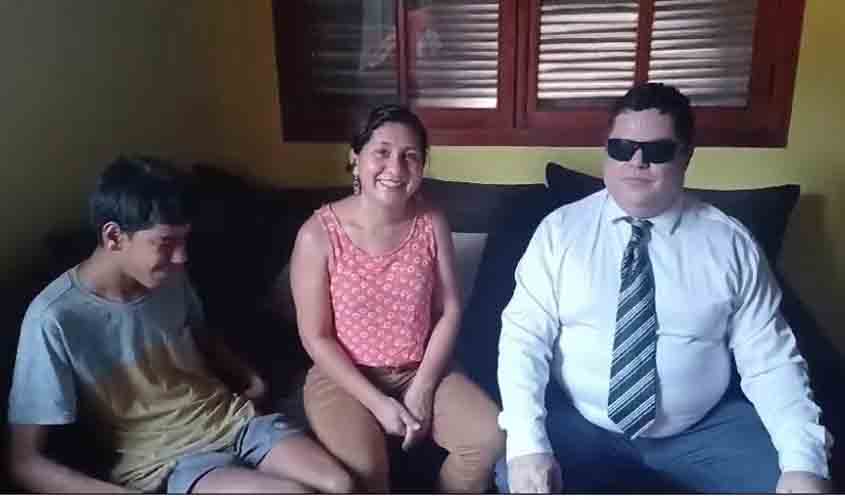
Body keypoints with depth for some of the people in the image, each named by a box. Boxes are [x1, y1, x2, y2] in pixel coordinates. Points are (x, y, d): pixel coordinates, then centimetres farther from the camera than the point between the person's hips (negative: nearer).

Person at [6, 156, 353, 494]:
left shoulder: (171, 279, 0)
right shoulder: (54, 320, -17)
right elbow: (24, 460, -14)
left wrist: (248, 377, 6)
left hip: (233, 417, 5)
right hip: (164, 462, -5)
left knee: (341, 485, -14)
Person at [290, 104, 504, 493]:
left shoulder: (432, 223, -5)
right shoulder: (318, 234, -14)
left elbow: (449, 311, -1)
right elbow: (315, 337, -11)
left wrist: (422, 390, -11)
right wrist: (377, 403, -16)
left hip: (421, 372, 3)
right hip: (344, 378, -3)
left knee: (491, 438, -14)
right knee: (364, 469, -27)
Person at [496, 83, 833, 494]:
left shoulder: (731, 242, 0)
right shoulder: (560, 229, -3)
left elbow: (770, 358, 0)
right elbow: (524, 336, -9)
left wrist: (803, 461, -14)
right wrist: (528, 443, -22)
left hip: (703, 433, 2)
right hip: (577, 426, -1)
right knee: (518, 478, -25)